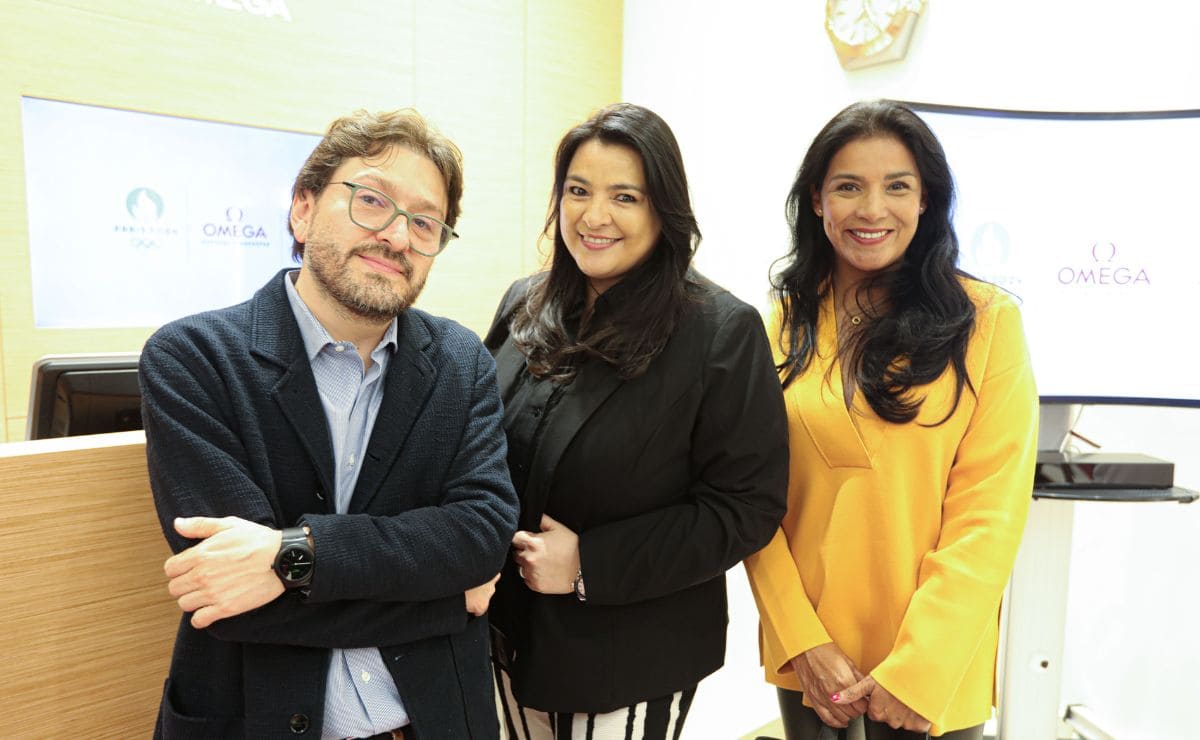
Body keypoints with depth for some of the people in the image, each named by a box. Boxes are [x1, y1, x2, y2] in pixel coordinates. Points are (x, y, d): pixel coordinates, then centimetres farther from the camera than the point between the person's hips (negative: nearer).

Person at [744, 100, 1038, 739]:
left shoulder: (987, 320, -7)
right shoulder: (783, 325, 0)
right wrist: (801, 641, -10)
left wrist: (918, 668, -14)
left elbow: (990, 508, -10)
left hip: (934, 670, -2)